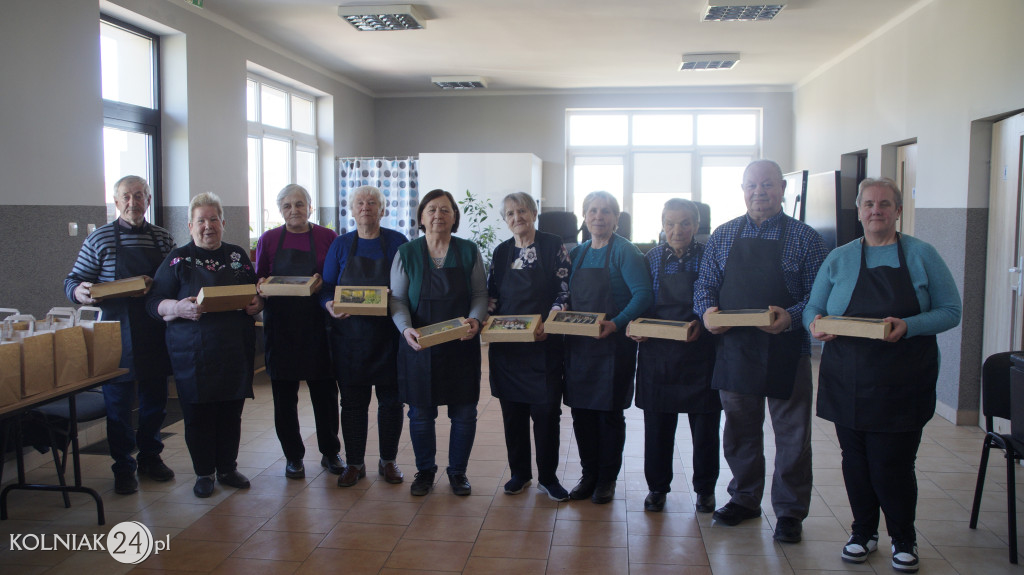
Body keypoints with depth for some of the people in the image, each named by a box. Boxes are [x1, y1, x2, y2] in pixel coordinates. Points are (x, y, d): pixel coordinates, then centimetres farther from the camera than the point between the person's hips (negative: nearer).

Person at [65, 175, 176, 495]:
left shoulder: (163, 239, 8)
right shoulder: (100, 239, 0)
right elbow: (72, 282, 1)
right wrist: (79, 292, -22)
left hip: (155, 333, 3)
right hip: (118, 335, -3)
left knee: (155, 400, 11)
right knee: (118, 403, 3)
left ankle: (150, 458, 28)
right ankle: (124, 468, 16)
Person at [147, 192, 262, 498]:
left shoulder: (238, 255, 11)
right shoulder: (177, 259, 2)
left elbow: (257, 293, 18)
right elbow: (153, 302, -2)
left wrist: (257, 304, -5)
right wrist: (180, 307, -21)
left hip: (236, 350, 3)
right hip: (193, 352, -2)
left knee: (232, 412, 9)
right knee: (198, 414, 3)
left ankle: (228, 468, 24)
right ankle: (203, 473, 18)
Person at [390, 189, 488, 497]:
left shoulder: (469, 252, 3)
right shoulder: (406, 254, 2)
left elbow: (480, 294, 4)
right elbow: (397, 300, 0)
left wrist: (475, 320, -16)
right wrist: (406, 328, -18)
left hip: (461, 344, 1)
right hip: (419, 345, 0)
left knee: (464, 413, 5)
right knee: (420, 413, 7)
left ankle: (458, 471, 24)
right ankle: (424, 471, 27)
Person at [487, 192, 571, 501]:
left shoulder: (553, 246, -2)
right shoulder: (501, 252, 10)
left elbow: (564, 292, -5)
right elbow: (492, 294, 13)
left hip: (543, 343, -3)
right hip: (506, 344, 4)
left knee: (546, 410, 1)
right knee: (513, 411, 9)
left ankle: (548, 477, 16)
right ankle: (519, 473, 24)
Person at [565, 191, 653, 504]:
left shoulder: (624, 252, -7)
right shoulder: (577, 253, 12)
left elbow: (643, 294, -17)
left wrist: (617, 323, -29)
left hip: (613, 345, -5)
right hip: (578, 345, 6)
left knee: (610, 413, 3)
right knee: (581, 411, 9)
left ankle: (607, 478, 18)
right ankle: (589, 475, 23)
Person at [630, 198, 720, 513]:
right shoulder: (651, 258, 4)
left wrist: (701, 327, -17)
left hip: (700, 351, -1)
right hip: (656, 351, 2)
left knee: (704, 425, 7)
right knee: (657, 425, 8)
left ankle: (705, 488, 26)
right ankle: (657, 487, 25)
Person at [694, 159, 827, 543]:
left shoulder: (804, 238, -2)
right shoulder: (723, 235, 8)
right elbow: (705, 284, 9)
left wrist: (792, 317, -23)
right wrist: (707, 310, -11)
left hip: (785, 350, -3)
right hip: (734, 348, 3)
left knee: (791, 435, 6)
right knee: (740, 429, 15)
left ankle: (790, 512, 20)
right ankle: (744, 499, 32)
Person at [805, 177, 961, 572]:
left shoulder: (922, 256, 1)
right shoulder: (839, 259, 7)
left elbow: (951, 311, -2)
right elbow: (812, 308, 8)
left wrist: (908, 326, -20)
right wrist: (816, 324, -16)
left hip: (901, 384, -2)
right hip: (848, 382, 2)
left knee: (892, 463, 1)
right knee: (856, 461, 10)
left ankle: (904, 540, 23)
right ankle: (863, 533, 29)